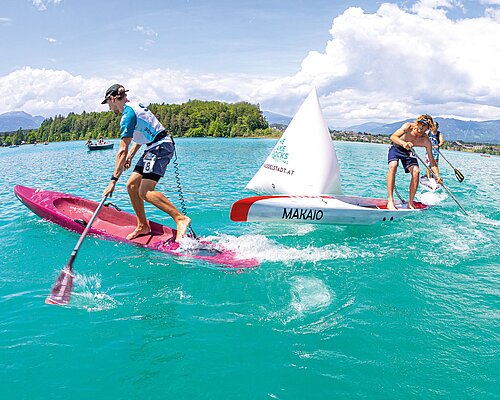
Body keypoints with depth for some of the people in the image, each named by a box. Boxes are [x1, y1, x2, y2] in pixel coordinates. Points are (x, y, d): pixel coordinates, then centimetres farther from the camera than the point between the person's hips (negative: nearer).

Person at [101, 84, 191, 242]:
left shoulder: (128, 115, -15)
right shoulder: (134, 106, 15)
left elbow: (122, 150, -21)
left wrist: (113, 180, -21)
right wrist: (130, 155, 26)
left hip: (160, 147, -10)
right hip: (155, 147, 10)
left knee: (145, 192, -19)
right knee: (132, 185, 9)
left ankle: (181, 219, -22)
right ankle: (142, 226, 16)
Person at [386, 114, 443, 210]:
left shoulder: (426, 142, -18)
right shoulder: (408, 126, -23)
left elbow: (432, 162, -16)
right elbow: (392, 137, -33)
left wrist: (438, 176, -29)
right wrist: (403, 143, -52)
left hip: (407, 152, 3)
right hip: (395, 148, -3)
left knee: (416, 171, -20)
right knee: (393, 166, -30)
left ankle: (410, 202, -6)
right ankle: (390, 201, -35)